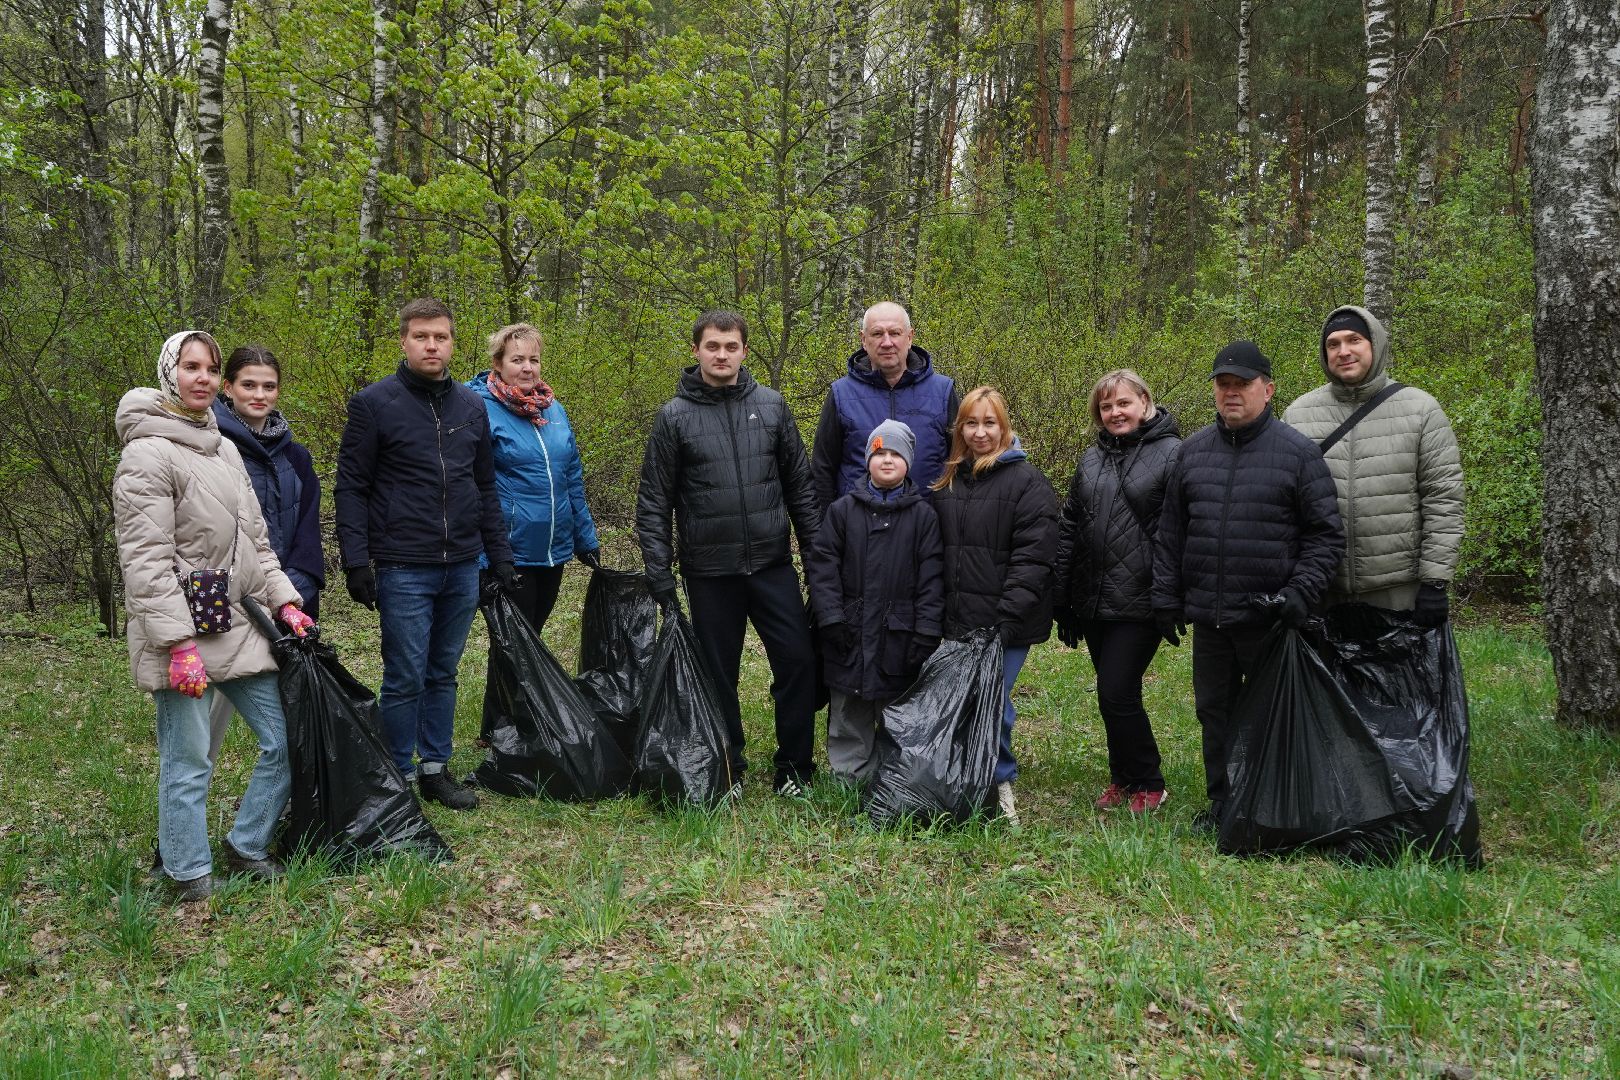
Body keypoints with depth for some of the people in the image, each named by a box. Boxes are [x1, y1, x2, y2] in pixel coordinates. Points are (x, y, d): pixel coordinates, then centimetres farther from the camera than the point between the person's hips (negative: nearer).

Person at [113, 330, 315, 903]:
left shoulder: (224, 450, 15)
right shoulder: (148, 454, -10)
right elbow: (146, 559, -16)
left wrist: (285, 599, 8)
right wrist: (179, 643, -21)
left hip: (236, 626, 8)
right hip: (181, 634, -8)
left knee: (284, 741, 8)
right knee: (188, 764, -2)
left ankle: (247, 849, 25)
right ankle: (192, 883, 13)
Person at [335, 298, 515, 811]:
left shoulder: (472, 406, 11)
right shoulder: (374, 403, -3)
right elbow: (351, 488, -4)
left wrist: (500, 556, 13)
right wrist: (356, 560, -11)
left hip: (462, 567, 5)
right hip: (403, 570, -5)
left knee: (443, 674, 13)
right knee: (406, 678, 0)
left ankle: (436, 768, 24)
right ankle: (400, 778, 14)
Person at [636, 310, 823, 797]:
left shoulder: (771, 406, 4)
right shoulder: (674, 417, -2)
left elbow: (800, 484, 8)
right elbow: (653, 503, -1)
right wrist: (660, 575, -6)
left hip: (773, 564, 2)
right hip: (709, 572, -1)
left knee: (799, 660, -1)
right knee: (719, 675, 9)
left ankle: (794, 767, 16)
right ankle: (727, 770, 24)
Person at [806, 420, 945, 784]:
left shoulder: (922, 515, 1)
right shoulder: (843, 510, 3)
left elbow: (931, 577, -3)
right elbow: (821, 564, 1)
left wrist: (926, 632, -9)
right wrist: (830, 617, -8)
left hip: (900, 640, -1)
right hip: (850, 636, 1)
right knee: (848, 714, 11)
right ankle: (847, 778, 23)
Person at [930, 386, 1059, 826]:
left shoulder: (1028, 482, -6)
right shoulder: (948, 482, 14)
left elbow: (1033, 557, -13)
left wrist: (1008, 616, -20)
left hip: (1004, 623, -5)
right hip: (956, 619, 5)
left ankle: (999, 782, 12)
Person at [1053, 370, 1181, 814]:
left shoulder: (1172, 453, -5)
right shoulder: (1092, 458, 14)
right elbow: (1068, 527, 16)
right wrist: (1062, 597, 12)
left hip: (1138, 605, -6)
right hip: (1093, 602, 6)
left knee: (1117, 695, -7)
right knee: (1115, 695, 14)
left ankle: (1148, 784, 13)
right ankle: (1123, 778, 29)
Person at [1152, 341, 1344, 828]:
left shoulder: (1298, 451, -4)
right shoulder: (1194, 449, 9)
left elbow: (1325, 533, -4)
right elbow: (1169, 531, 12)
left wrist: (1302, 591, -15)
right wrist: (1166, 598, 8)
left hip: (1269, 617, -4)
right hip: (1207, 616, 5)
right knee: (1214, 712, 13)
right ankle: (1222, 803, 27)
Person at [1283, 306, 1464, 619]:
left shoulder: (1421, 410, 0)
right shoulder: (1297, 414, 5)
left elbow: (1444, 499, -3)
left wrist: (1435, 581, -9)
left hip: (1401, 590, -2)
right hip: (1322, 591, 2)